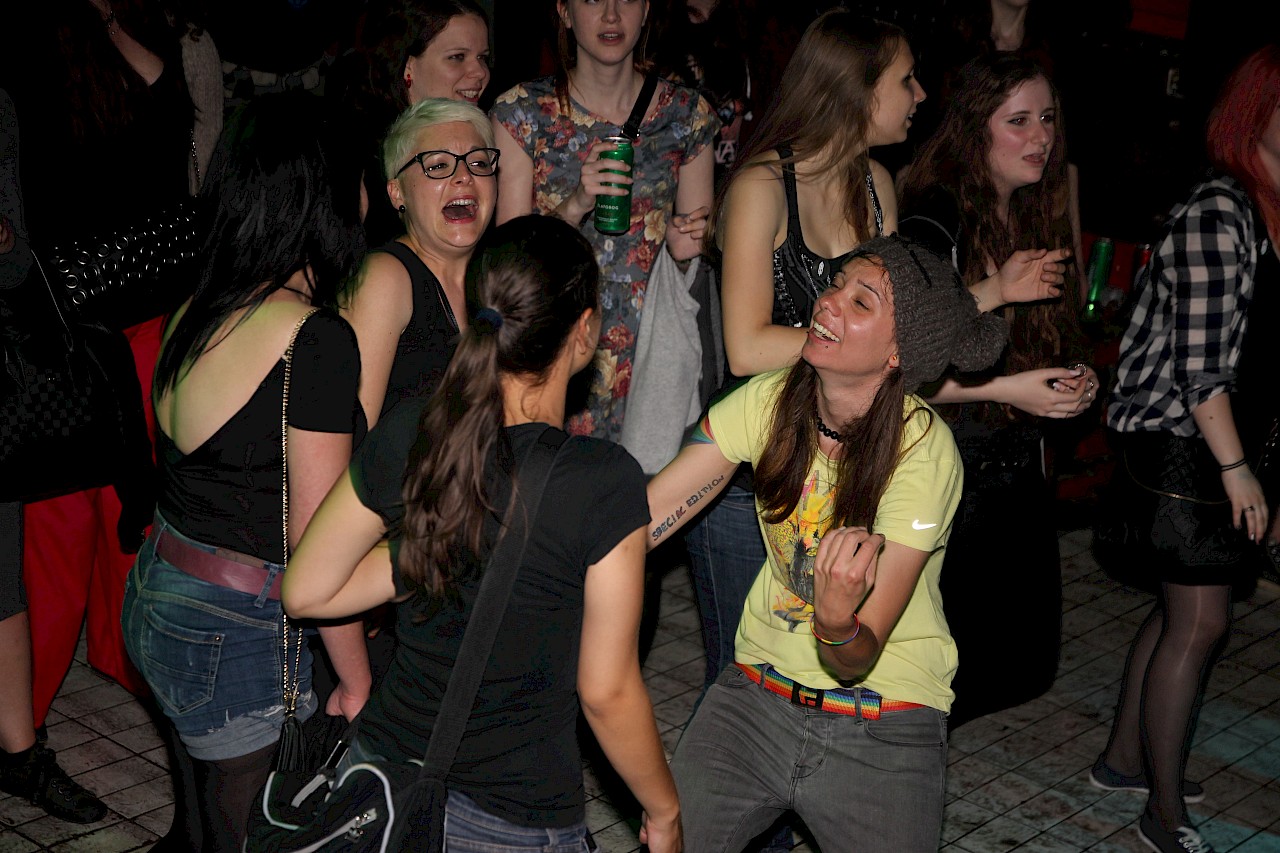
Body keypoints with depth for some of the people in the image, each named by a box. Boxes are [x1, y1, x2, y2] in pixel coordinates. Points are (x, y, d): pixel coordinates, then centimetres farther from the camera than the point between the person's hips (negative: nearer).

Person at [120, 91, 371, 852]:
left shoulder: (195, 313, 2)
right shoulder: (318, 339, -20)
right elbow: (317, 540, -19)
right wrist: (357, 679, -8)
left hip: (158, 593, 7)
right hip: (239, 633, -7)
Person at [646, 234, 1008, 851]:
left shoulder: (923, 453, -23)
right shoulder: (768, 402, -11)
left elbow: (858, 662, -24)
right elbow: (639, 518, -12)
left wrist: (837, 622, -46)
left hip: (883, 729, -3)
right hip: (759, 692, 3)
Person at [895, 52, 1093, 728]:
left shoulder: (1041, 223, 10)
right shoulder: (934, 227, -15)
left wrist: (1076, 380, 2)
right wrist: (1007, 389, -20)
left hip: (1021, 472, 8)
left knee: (1024, 665, 14)